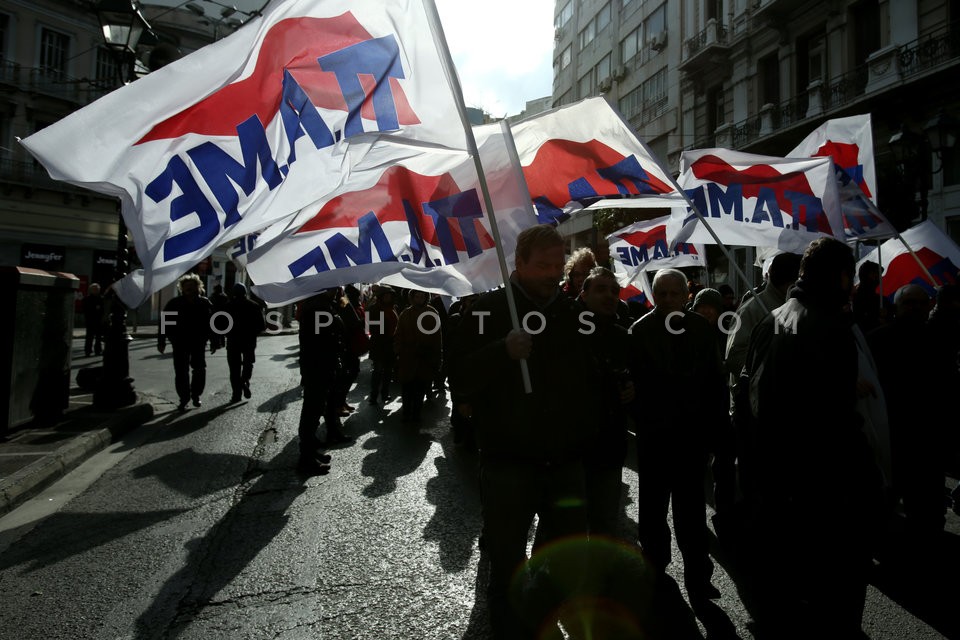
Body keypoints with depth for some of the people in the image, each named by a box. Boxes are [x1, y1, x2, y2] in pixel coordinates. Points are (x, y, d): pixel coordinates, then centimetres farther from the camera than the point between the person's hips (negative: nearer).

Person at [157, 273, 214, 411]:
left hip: (198, 343, 1)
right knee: (181, 372, 2)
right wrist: (161, 341, -5)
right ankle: (184, 399, 11)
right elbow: (164, 322, 0)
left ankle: (196, 395, 23)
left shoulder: (205, 303, 1)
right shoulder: (174, 304, -1)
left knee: (199, 369, 5)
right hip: (180, 343, -1)